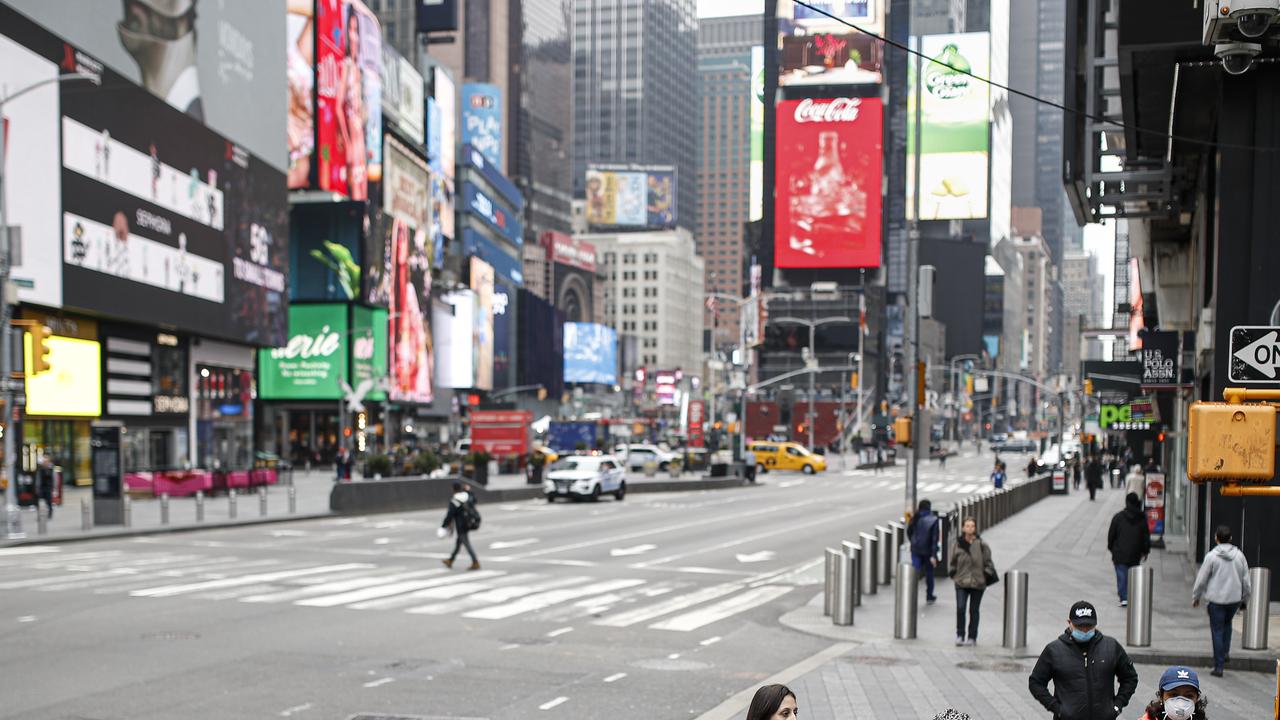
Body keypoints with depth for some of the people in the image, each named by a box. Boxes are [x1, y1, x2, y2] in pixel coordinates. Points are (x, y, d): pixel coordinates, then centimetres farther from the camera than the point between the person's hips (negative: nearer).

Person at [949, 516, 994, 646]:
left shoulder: (982, 545, -5)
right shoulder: (957, 544, 0)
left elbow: (988, 563, 4)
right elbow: (952, 562, 11)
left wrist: (986, 575, -4)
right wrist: (954, 575, 3)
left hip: (978, 583, 0)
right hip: (961, 583, 1)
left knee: (974, 610, 7)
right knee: (960, 608, -10)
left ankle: (972, 637, 17)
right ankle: (960, 635, 2)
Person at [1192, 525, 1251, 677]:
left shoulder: (1212, 556, -11)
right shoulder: (1239, 555, 1)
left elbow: (1201, 579, -6)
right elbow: (1246, 580, 8)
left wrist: (1195, 597, 7)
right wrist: (1245, 599, 20)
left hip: (1216, 599, -3)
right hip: (1235, 598, 4)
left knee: (1217, 631, 3)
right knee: (1227, 623, 29)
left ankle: (1218, 667, 4)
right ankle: (1225, 652, 19)